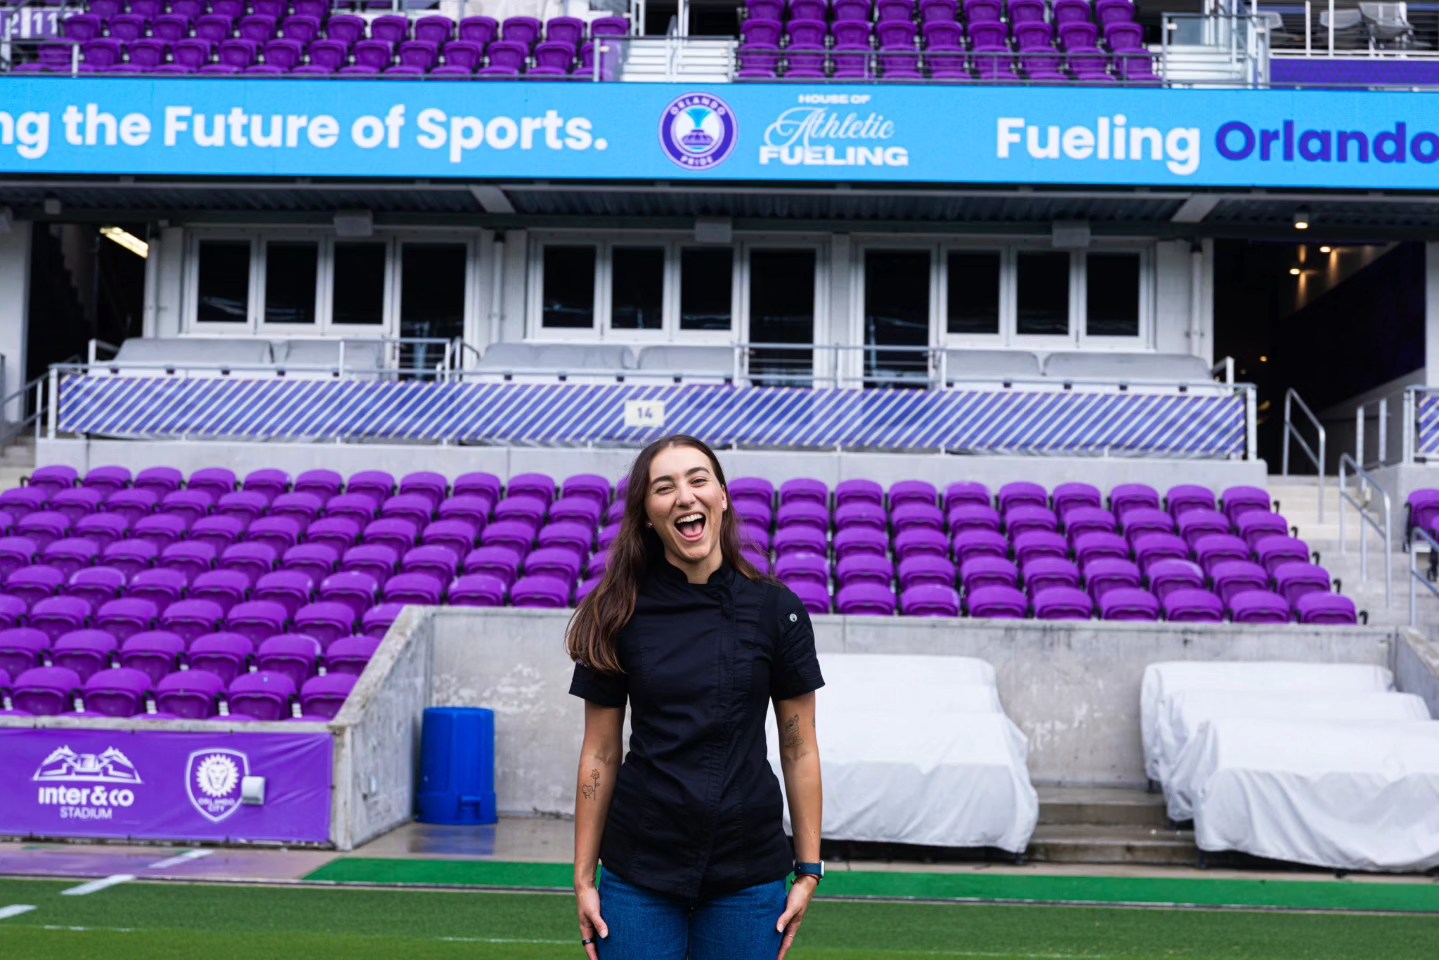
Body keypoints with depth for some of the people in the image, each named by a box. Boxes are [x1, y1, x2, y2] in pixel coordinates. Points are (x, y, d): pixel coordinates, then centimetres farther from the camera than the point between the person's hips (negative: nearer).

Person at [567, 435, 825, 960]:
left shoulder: (776, 609, -3)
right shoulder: (618, 615, -3)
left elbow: (798, 749, 1)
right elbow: (600, 754, 2)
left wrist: (809, 869, 1)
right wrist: (583, 876, 2)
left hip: (749, 872, 0)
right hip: (639, 872, 0)